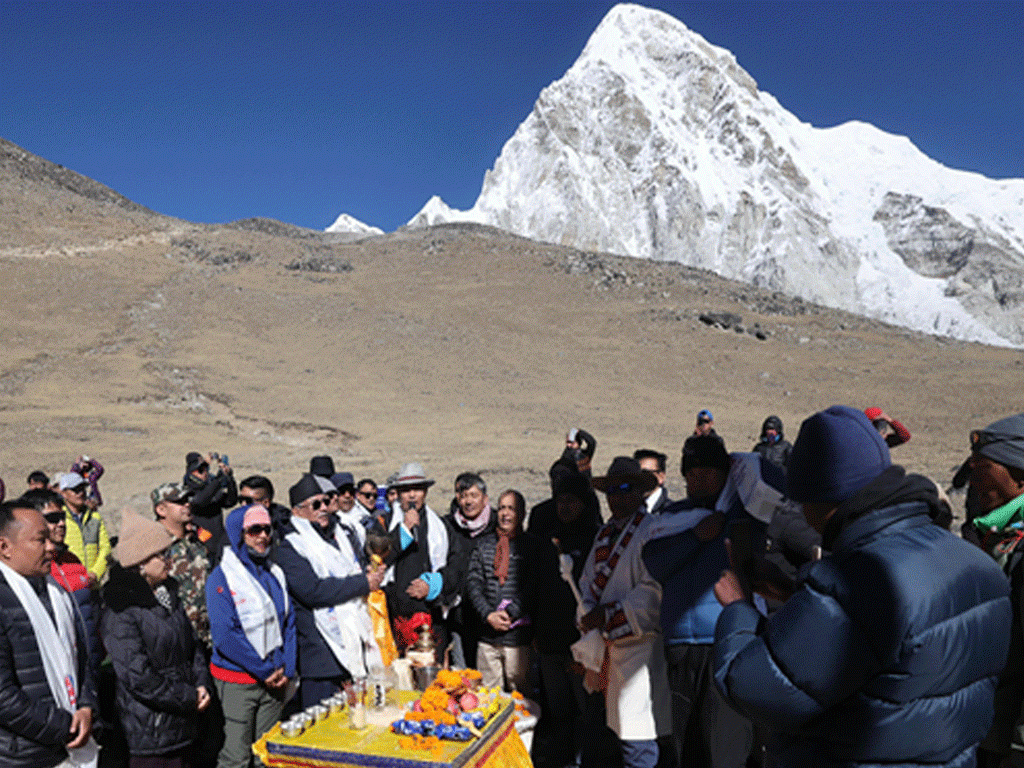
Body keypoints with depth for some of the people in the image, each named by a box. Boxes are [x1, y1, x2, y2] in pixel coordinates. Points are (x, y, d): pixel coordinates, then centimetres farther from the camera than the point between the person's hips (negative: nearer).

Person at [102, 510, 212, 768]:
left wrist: (201, 685, 0)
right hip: (149, 730, -7)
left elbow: (192, 643, 15)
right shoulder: (121, 610, -18)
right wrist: (189, 698, -14)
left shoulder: (167, 592, 8)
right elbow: (137, 677, -20)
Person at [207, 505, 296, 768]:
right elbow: (225, 636, -15)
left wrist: (287, 669, -2)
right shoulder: (221, 578, -9)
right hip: (237, 680, -5)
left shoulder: (275, 574, 9)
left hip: (275, 679, 5)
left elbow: (289, 623, 10)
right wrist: (265, 671, -13)